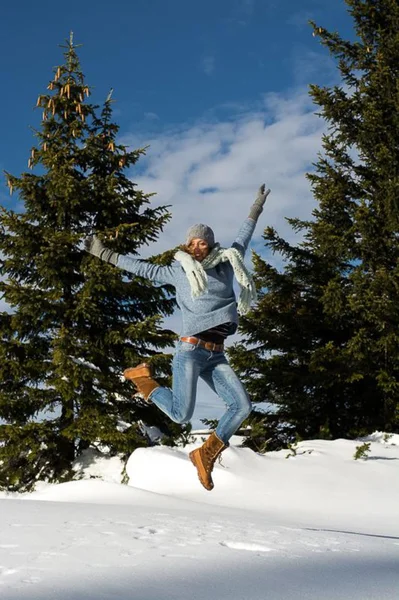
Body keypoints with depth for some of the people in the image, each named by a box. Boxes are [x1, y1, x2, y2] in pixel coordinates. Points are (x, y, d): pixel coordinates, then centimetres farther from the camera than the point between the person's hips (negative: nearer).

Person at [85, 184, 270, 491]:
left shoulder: (225, 264, 16)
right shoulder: (178, 271, 7)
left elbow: (241, 241, 31)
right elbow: (144, 268, 13)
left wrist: (256, 208, 39)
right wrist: (106, 254, 14)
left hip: (216, 355, 5)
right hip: (190, 349, -4)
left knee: (242, 406, -10)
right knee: (181, 415, -13)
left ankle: (206, 454, 4)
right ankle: (144, 378, 15)